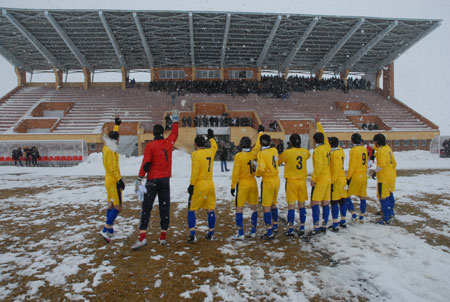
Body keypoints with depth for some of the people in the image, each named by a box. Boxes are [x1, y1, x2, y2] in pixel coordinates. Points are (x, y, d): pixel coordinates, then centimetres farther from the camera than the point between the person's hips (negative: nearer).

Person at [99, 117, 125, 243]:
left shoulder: (107, 147, 10)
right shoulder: (111, 150, -17)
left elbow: (113, 135, 29)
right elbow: (113, 167, -22)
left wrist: (116, 125, 40)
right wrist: (119, 180, -20)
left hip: (108, 180, 10)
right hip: (114, 181, -10)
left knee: (111, 205, 15)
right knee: (118, 207, -8)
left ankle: (110, 231, 22)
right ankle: (105, 230, -12)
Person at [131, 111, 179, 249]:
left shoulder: (150, 146, -7)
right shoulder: (169, 142, 5)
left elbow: (145, 164, -14)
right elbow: (174, 134, 26)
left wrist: (139, 179, -11)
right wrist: (175, 121, 39)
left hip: (153, 180, -4)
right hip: (165, 180, 4)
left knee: (146, 208, -2)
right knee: (165, 208, 9)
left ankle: (142, 238, -9)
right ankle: (163, 237, 13)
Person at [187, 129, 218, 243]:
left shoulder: (196, 154, -11)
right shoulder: (210, 152, 5)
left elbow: (195, 171, -16)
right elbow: (215, 147, 30)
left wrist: (191, 184, -10)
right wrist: (211, 137, 39)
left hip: (199, 185, -6)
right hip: (210, 184, 6)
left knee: (191, 210, 5)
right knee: (210, 210, 13)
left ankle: (192, 235, 2)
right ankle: (211, 234, 22)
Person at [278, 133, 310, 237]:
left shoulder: (287, 152, -12)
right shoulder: (305, 151, 1)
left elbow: (277, 161, 0)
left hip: (291, 181, -4)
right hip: (302, 181, 4)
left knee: (291, 206, 0)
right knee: (301, 205, 12)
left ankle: (291, 230, 3)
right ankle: (302, 228, 18)